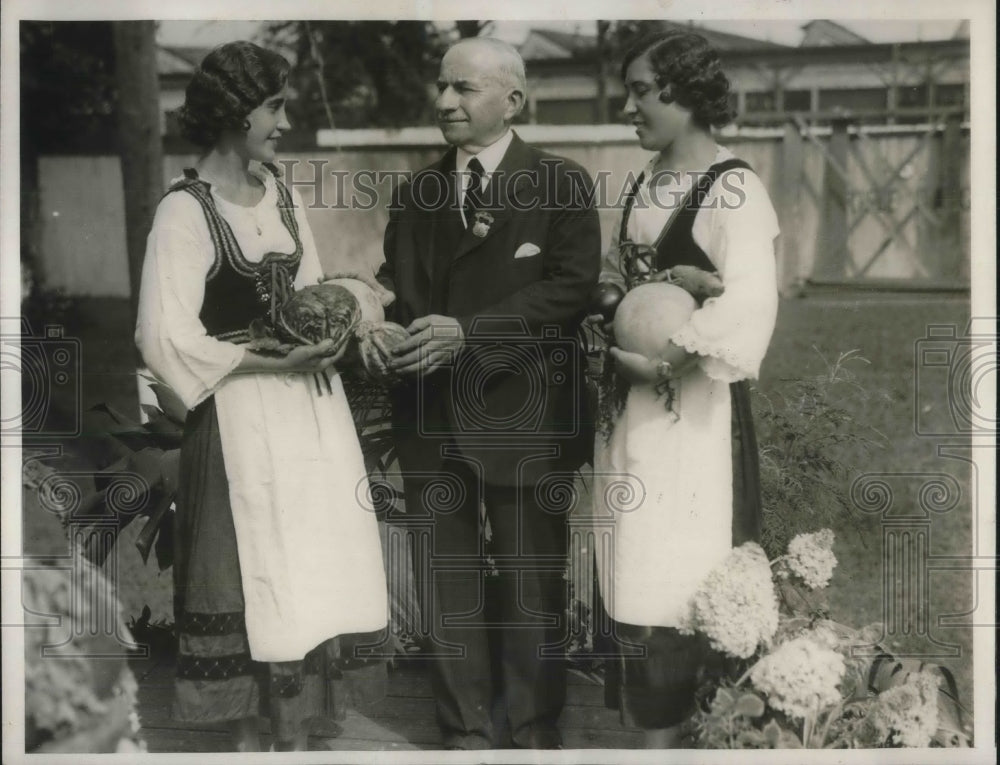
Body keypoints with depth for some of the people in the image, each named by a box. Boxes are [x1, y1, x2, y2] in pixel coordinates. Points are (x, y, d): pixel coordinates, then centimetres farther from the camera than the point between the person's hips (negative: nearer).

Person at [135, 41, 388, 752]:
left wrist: (328, 335, -4)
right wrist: (275, 362, -18)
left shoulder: (283, 195, 8)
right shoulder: (186, 210, -13)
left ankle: (296, 732, 21)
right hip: (242, 412, -6)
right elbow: (168, 339, -17)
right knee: (255, 568, 3)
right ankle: (250, 733, 19)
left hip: (311, 402, 6)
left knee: (315, 559, 8)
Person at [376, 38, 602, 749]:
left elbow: (571, 288, -12)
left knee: (530, 578, 6)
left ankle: (534, 731, 21)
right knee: (447, 579, 9)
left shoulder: (562, 184, -3)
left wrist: (469, 333, -20)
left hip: (521, 416, -4)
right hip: (431, 414, 4)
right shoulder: (416, 192, 12)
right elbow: (396, 284, 12)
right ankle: (467, 732, 21)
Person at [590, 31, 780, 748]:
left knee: (678, 584, -2)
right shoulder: (645, 184, 11)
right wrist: (607, 326, 5)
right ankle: (655, 729, 19)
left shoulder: (733, 191, -13)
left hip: (690, 409, -8)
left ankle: (672, 732, 9)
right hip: (632, 407, 8)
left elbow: (748, 312, -24)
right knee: (635, 579, 10)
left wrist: (658, 361, -19)